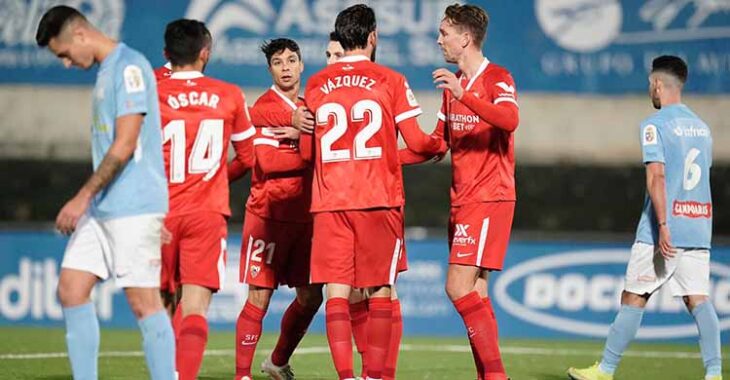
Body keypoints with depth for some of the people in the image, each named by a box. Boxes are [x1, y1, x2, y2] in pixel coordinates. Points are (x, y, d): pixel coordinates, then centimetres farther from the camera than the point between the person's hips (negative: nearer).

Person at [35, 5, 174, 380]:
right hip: (100, 208, 10)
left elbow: (124, 147, -18)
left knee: (143, 302, -8)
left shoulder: (130, 67, -12)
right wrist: (87, 201, 18)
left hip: (135, 208, -10)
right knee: (71, 290, 4)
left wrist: (82, 198, -16)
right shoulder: (105, 71, 17)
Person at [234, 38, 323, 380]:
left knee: (310, 297, 9)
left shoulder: (306, 108, 14)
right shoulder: (265, 107, -8)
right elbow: (267, 161, -18)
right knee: (259, 298, -7)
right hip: (268, 214, -7)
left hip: (302, 216, 7)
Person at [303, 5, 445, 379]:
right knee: (379, 292, 7)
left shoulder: (316, 85, 8)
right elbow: (416, 142, -1)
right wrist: (441, 145, 20)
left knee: (336, 291, -1)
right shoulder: (390, 81, 0)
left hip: (329, 202, 2)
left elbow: (306, 151, 15)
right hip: (379, 200, -2)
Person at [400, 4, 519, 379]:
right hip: (462, 200, 9)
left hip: (489, 199, -9)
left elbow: (509, 120, -30)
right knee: (474, 293, 5)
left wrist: (463, 95, -38)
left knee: (459, 288, -15)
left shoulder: (497, 78, -9)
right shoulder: (453, 85, 17)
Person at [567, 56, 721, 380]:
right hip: (699, 227, 6)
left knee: (633, 299, 3)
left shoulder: (655, 125, -7)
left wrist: (663, 225, -22)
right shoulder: (701, 126, 15)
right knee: (698, 299, -1)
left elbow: (656, 175, -16)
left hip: (664, 229, -6)